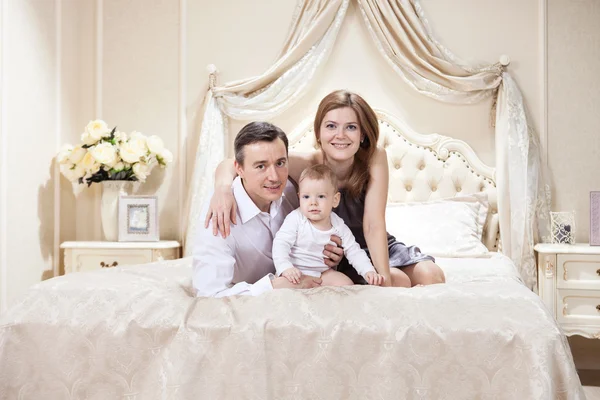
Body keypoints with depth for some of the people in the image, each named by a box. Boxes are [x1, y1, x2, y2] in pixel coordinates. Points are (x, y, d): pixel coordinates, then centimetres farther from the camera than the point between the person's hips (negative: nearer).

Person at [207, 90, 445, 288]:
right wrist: (224, 188, -46)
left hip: (374, 247, 2)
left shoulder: (375, 159, -19)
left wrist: (384, 277, -33)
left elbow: (374, 226, -24)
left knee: (431, 275, -19)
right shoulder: (308, 165, -22)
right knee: (398, 281, -24)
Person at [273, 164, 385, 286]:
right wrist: (285, 267, -36)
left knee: (347, 284, -14)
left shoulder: (338, 225, -5)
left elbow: (354, 251, 0)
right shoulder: (295, 219, -16)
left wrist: (368, 271, -14)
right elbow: (281, 243, -19)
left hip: (323, 273, 3)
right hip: (295, 272, -3)